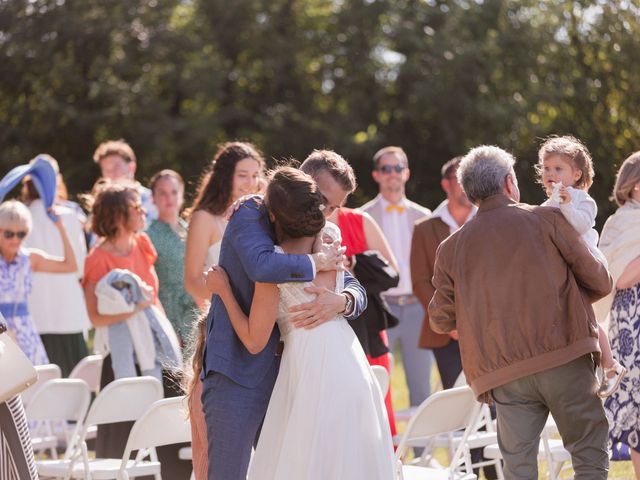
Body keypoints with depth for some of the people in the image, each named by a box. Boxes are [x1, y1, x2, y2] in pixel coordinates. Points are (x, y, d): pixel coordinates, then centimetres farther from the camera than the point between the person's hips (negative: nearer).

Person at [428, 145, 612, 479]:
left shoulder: (451, 248, 9)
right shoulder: (547, 219, 1)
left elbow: (441, 320, 11)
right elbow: (599, 282, 4)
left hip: (505, 375, 3)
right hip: (565, 358, -3)